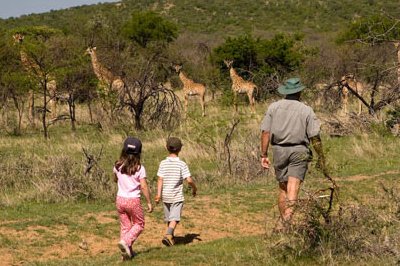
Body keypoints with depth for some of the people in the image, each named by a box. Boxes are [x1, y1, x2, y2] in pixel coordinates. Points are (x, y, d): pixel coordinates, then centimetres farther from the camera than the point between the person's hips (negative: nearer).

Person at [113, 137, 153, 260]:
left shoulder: (118, 166, -1)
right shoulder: (139, 168, -13)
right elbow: (144, 187, -13)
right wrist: (149, 202, -5)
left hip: (120, 199, 4)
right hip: (133, 200, -4)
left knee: (125, 226, 15)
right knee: (139, 224, 14)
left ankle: (127, 252, 17)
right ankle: (126, 242, -8)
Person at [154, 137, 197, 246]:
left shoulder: (163, 163, 0)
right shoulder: (182, 164, -9)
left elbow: (160, 180, -5)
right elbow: (189, 180, -12)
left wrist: (158, 194, -5)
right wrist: (194, 188, 6)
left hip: (166, 196, 4)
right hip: (177, 196, -4)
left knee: (169, 219, 17)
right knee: (174, 218, -7)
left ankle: (171, 237, 29)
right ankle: (168, 235, -27)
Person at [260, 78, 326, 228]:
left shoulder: (274, 107, 4)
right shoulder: (306, 110, -1)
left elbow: (265, 132, -1)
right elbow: (315, 137, -3)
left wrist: (264, 155, 4)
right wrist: (321, 158, 7)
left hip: (279, 150, 3)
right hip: (299, 151, -3)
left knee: (283, 188, 16)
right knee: (293, 188, -9)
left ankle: (282, 223, 24)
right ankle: (288, 218, -25)